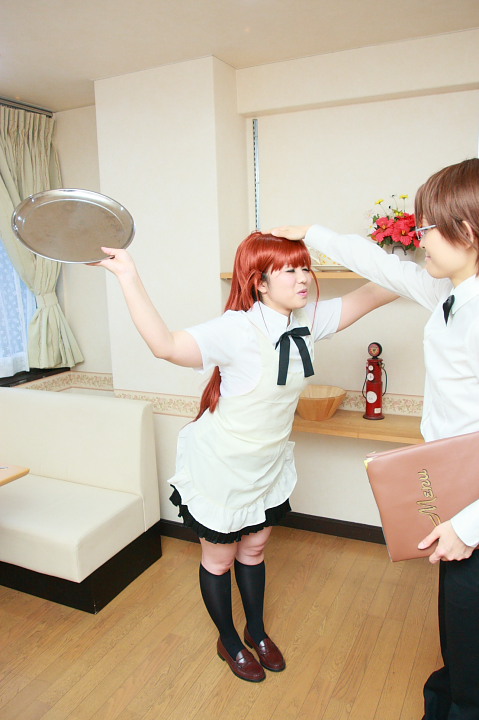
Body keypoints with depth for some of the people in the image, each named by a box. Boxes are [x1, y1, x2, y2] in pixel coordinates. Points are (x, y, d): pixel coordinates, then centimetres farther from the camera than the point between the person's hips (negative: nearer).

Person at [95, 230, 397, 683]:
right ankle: (229, 641, 45)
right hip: (221, 467, -6)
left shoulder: (308, 320, -8)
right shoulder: (238, 329, -30)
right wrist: (129, 279, -50)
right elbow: (166, 345, -43)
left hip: (269, 464, 6)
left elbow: (369, 296, 0)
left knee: (254, 550, 26)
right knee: (219, 560, 17)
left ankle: (256, 631, 51)